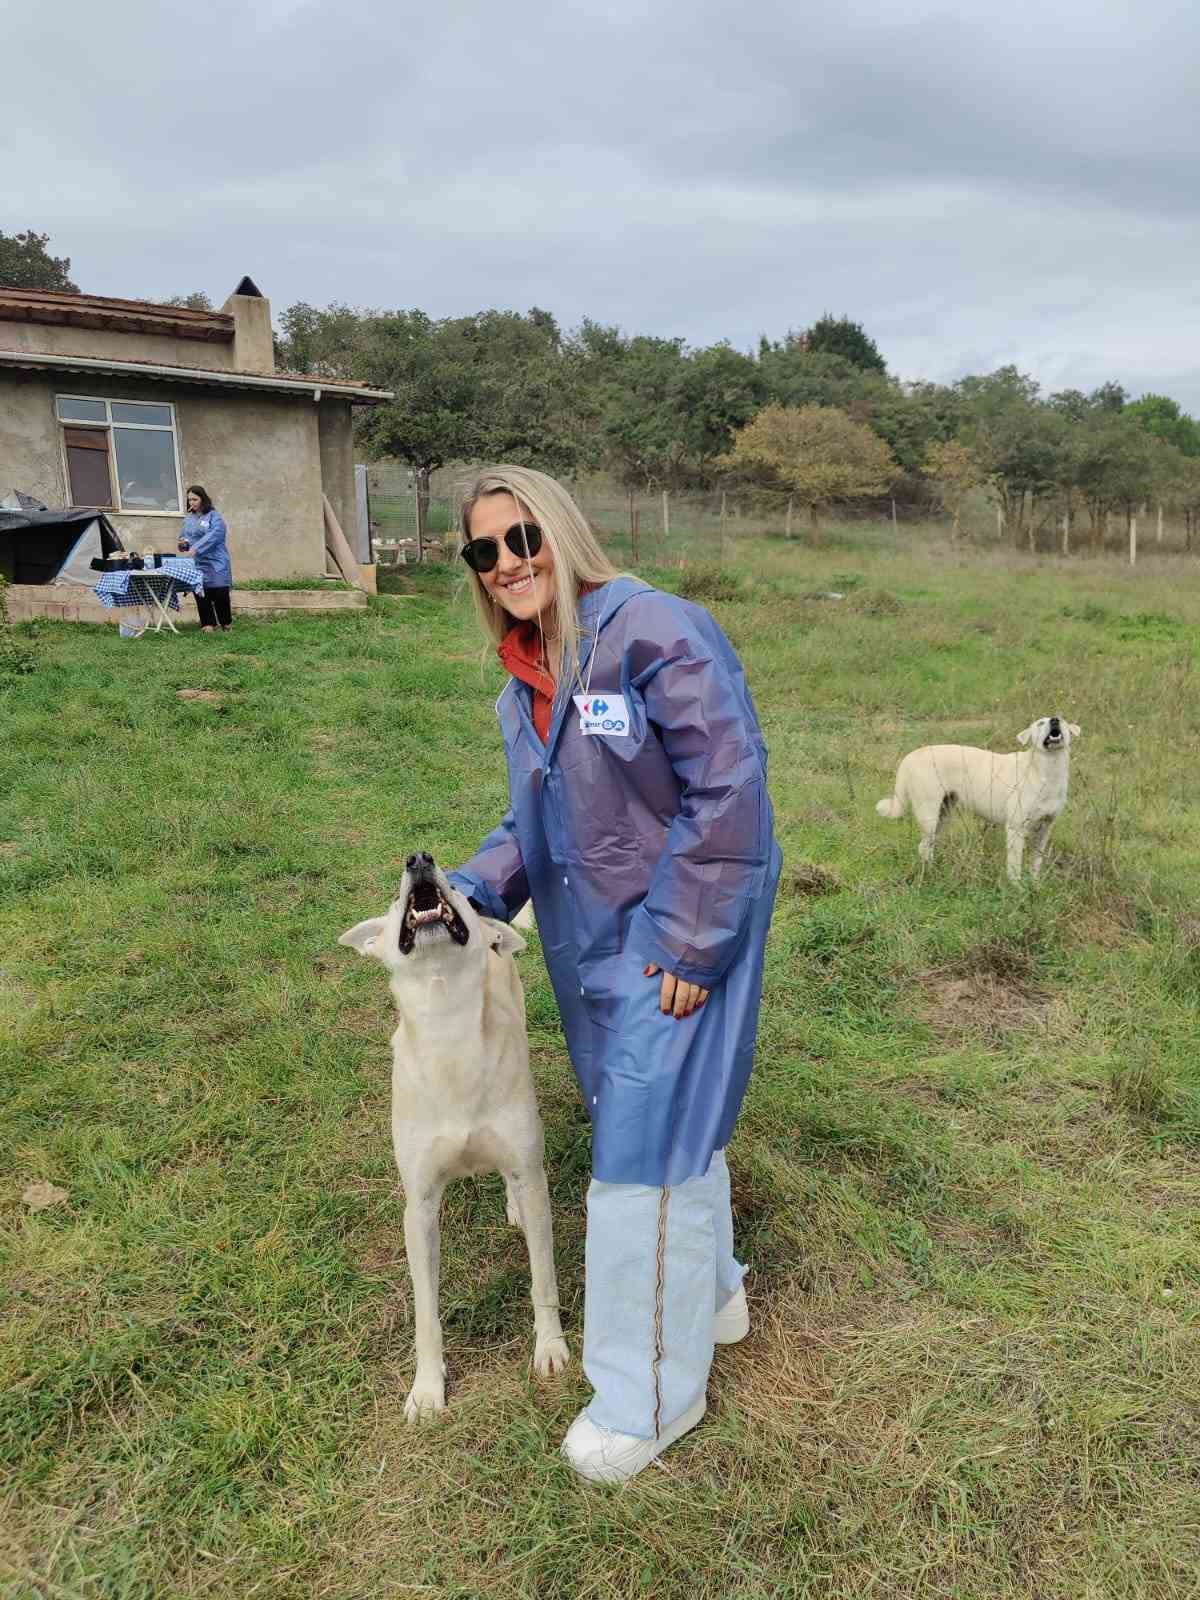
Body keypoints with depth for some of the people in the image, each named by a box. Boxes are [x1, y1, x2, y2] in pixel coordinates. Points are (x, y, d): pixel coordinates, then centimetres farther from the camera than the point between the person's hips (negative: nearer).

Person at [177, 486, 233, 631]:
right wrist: (184, 543, 0)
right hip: (196, 564, 5)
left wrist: (195, 549, -27)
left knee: (220, 595, -4)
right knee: (201, 595, 1)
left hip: (215, 563, -5)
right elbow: (183, 537, 26)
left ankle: (226, 623, 13)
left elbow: (214, 535, -19)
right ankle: (208, 625, 6)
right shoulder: (188, 519, 15)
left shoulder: (214, 516, -4)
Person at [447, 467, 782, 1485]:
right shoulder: (526, 680, 7)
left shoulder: (653, 631, -20)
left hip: (678, 939, -8)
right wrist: (475, 890, -4)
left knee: (646, 1152, 0)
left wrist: (687, 945, -21)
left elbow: (728, 791, -22)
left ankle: (650, 1393, 23)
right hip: (592, 941, 8)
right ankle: (712, 1295, 48)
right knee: (670, 1122, 23)